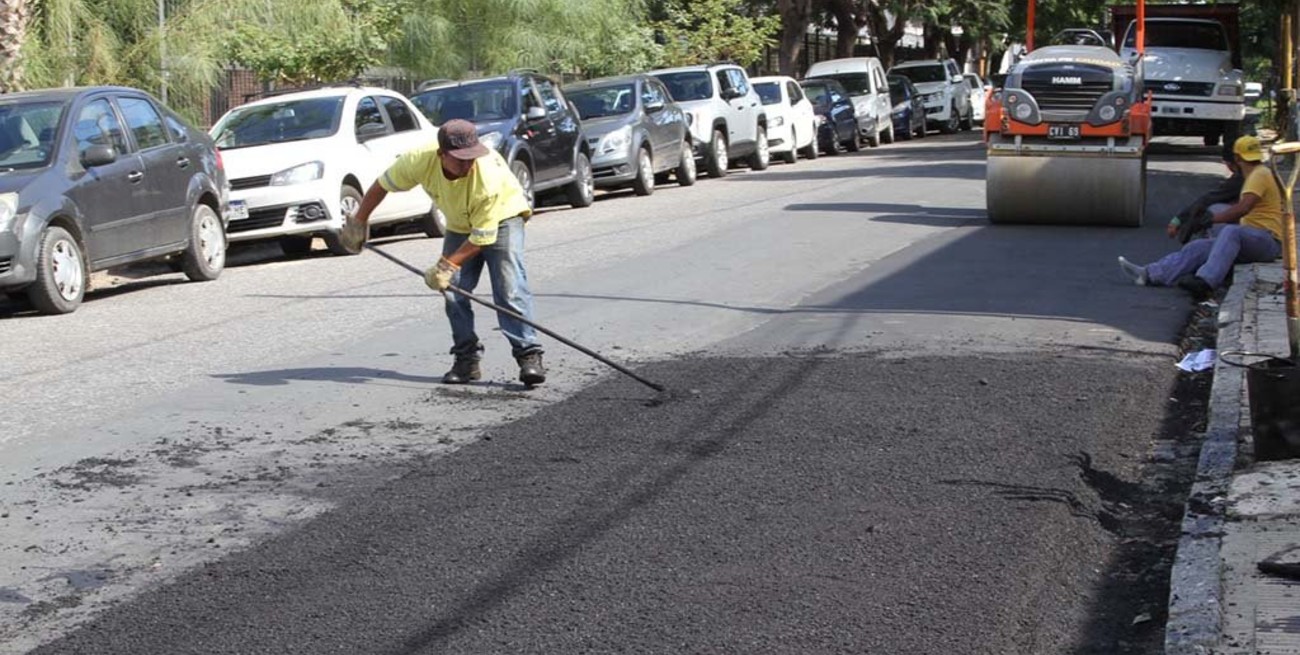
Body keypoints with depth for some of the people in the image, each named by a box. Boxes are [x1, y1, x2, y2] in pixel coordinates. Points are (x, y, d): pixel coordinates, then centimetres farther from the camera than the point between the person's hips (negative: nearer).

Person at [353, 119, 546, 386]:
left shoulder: (490, 178, -40)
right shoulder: (420, 160, -29)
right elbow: (382, 186, -10)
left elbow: (482, 237, -31)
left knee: (510, 288, -19)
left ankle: (529, 355, -19)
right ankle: (467, 359, 4)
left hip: (502, 217, -5)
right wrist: (359, 222, -3)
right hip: (459, 225, 5)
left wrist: (446, 265, -31)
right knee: (453, 290, -5)